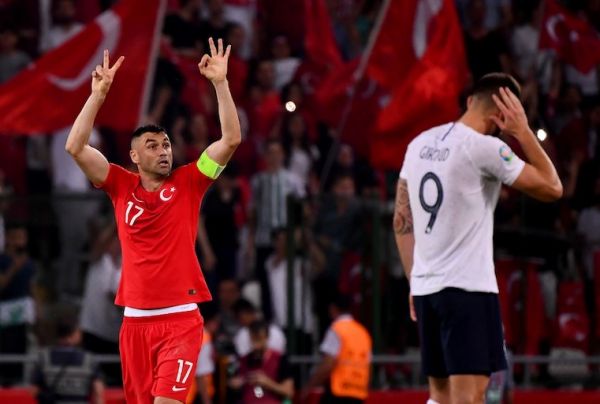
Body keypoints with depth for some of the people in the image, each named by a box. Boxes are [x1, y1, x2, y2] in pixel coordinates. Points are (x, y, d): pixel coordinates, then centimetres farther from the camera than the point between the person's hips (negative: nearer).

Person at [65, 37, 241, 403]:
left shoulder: (188, 183, 3)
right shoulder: (122, 186, 7)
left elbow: (232, 140, -5)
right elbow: (75, 148, -2)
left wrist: (220, 83, -11)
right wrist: (99, 95, -9)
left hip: (180, 318, -3)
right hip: (136, 319, 3)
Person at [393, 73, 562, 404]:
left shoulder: (420, 144, 11)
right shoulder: (485, 148, -11)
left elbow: (402, 221, 16)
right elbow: (552, 188, -6)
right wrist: (523, 132, 0)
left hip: (426, 288, 8)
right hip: (468, 288, -8)